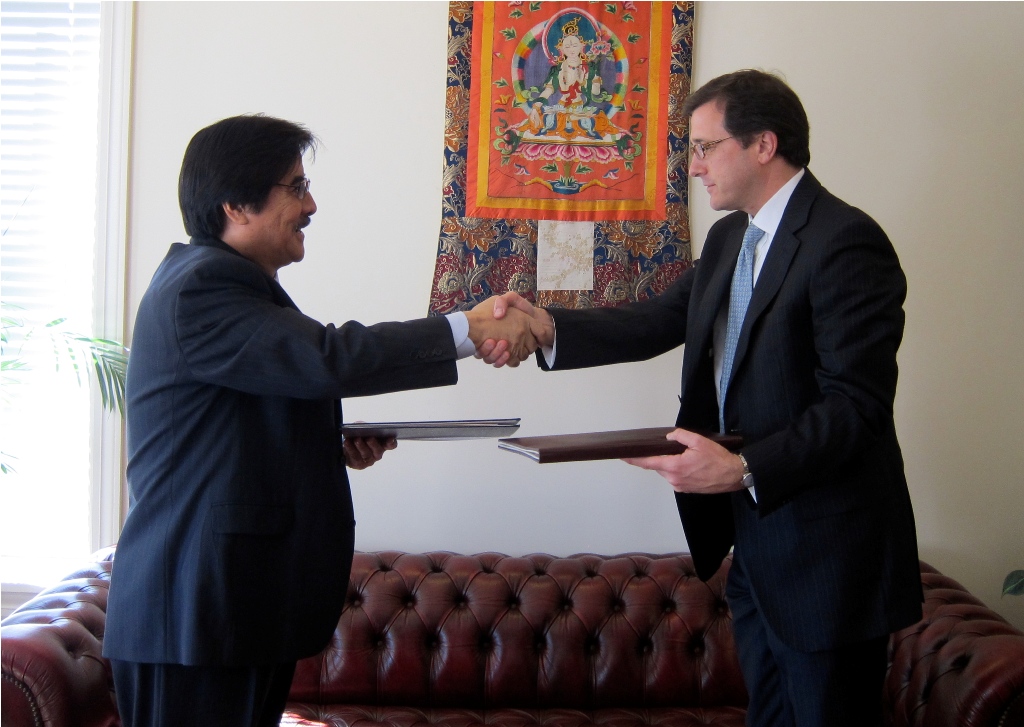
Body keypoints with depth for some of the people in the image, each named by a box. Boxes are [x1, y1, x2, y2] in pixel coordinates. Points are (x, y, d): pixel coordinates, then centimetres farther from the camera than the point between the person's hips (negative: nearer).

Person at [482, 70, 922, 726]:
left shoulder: (845, 242, -18)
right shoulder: (729, 239, 12)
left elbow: (856, 403, -22)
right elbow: (656, 323, 8)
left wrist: (745, 469, -31)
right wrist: (549, 328, -7)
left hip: (826, 555, -9)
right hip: (754, 539, 9)